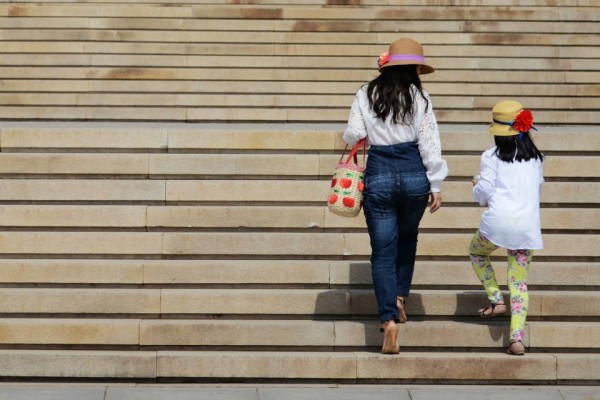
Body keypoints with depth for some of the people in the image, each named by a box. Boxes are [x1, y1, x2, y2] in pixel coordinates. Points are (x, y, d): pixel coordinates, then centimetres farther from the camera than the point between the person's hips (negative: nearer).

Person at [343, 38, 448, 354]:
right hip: (414, 175, 0)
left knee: (382, 251, 1)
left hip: (378, 176, 0)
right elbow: (429, 142, -4)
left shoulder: (366, 95, 1)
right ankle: (400, 298, 25)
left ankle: (389, 319, -13)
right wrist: (436, 185, 1)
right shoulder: (418, 96, -2)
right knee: (408, 238, 27)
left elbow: (354, 134, -4)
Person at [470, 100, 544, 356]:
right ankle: (517, 338, -4)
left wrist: (477, 187, 20)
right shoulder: (536, 157, 14)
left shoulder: (492, 157, 0)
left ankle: (496, 300, 16)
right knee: (519, 283, 7)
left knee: (476, 252, 29)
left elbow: (483, 194, -2)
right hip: (527, 225, 3)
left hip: (498, 221, -3)